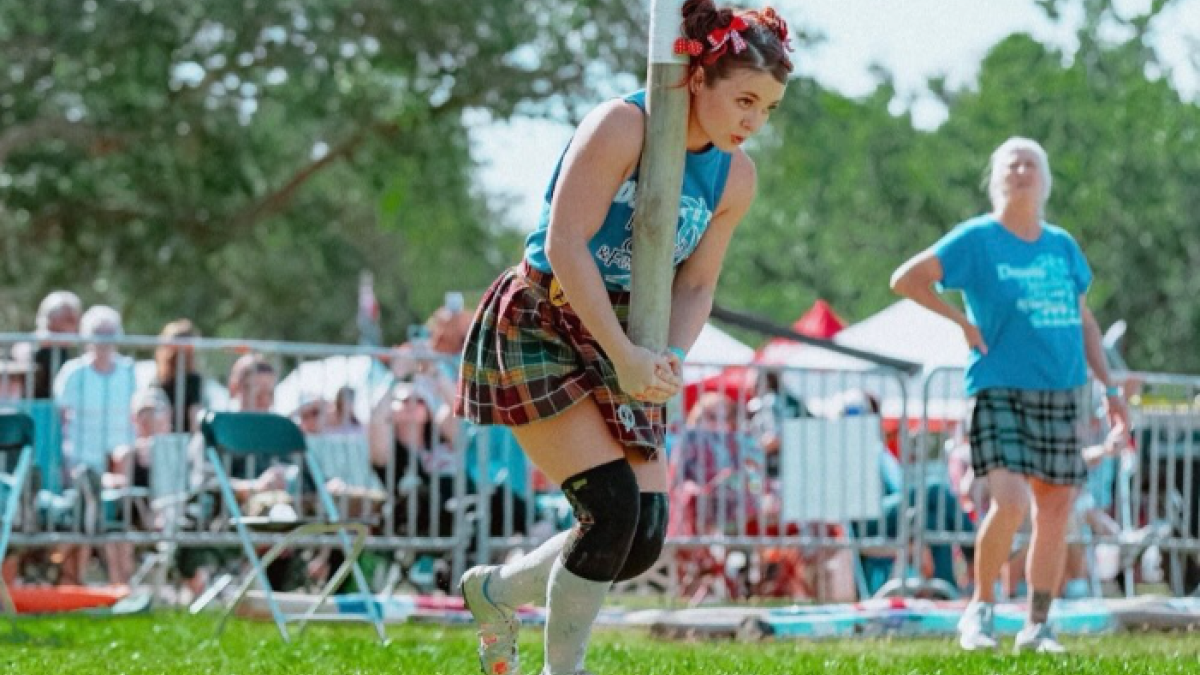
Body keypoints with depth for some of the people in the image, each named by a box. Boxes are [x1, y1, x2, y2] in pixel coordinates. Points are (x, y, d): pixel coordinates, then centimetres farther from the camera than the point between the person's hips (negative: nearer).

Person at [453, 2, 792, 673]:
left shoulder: (736, 176, 5)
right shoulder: (622, 126, -17)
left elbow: (696, 285, 9)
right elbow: (566, 245, -22)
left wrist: (671, 357, -12)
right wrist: (625, 356, -23)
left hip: (622, 348, 7)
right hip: (537, 332, -7)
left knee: (646, 535, -2)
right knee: (613, 506, -19)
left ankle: (496, 591, 24)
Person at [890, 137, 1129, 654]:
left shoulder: (1062, 246, 12)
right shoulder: (977, 239, -2)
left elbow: (1084, 321, 20)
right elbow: (906, 279, -3)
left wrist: (1109, 387, 13)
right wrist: (963, 322, -5)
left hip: (1061, 396, 5)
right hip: (1000, 391, -5)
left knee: (1056, 509, 4)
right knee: (1011, 501, -20)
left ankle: (1037, 626, 13)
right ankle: (980, 607, -1)